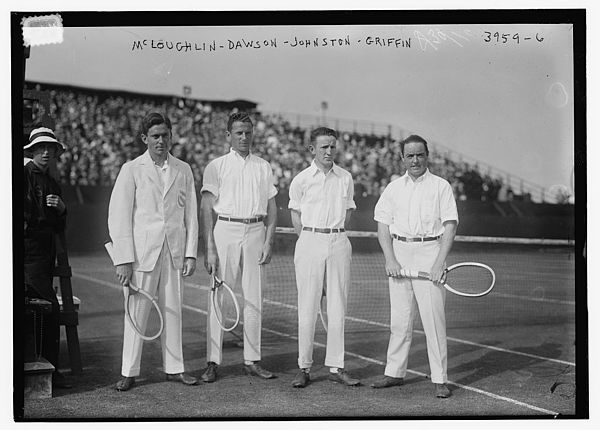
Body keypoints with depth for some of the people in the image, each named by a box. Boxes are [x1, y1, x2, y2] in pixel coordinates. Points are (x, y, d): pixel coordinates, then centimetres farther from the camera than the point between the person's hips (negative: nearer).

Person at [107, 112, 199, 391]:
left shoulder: (183, 170, 10)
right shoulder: (131, 170, 0)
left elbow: (191, 215, 10)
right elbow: (118, 216, -3)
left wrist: (190, 253, 3)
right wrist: (123, 260, -9)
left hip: (174, 251, 3)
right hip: (142, 251, -3)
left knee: (173, 310, 8)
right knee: (137, 311, 0)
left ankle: (174, 368, 17)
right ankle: (129, 372, 10)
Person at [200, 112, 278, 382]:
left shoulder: (263, 167, 13)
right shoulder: (216, 166, 4)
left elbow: (271, 208, 12)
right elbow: (206, 209, -1)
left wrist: (268, 241, 0)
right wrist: (209, 248, -9)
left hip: (256, 232, 3)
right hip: (225, 231, -3)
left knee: (254, 299, 5)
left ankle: (252, 361, 13)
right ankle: (213, 362, 4)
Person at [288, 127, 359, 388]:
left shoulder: (345, 178, 9)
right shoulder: (301, 179, 2)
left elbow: (347, 213, 15)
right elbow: (296, 216, 7)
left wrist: (335, 236, 6)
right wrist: (311, 240, 3)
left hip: (339, 243, 3)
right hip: (310, 242, -2)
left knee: (337, 307, 4)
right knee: (307, 307, -1)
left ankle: (336, 366, 11)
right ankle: (304, 368, 6)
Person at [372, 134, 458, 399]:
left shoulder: (441, 186, 2)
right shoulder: (393, 188, 12)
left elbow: (450, 226, -3)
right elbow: (383, 226, 9)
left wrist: (439, 263, -13)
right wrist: (390, 259, -5)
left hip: (429, 251, -3)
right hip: (399, 252, 3)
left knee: (433, 319, -5)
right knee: (399, 319, 8)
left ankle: (440, 379, 1)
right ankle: (395, 372, 17)